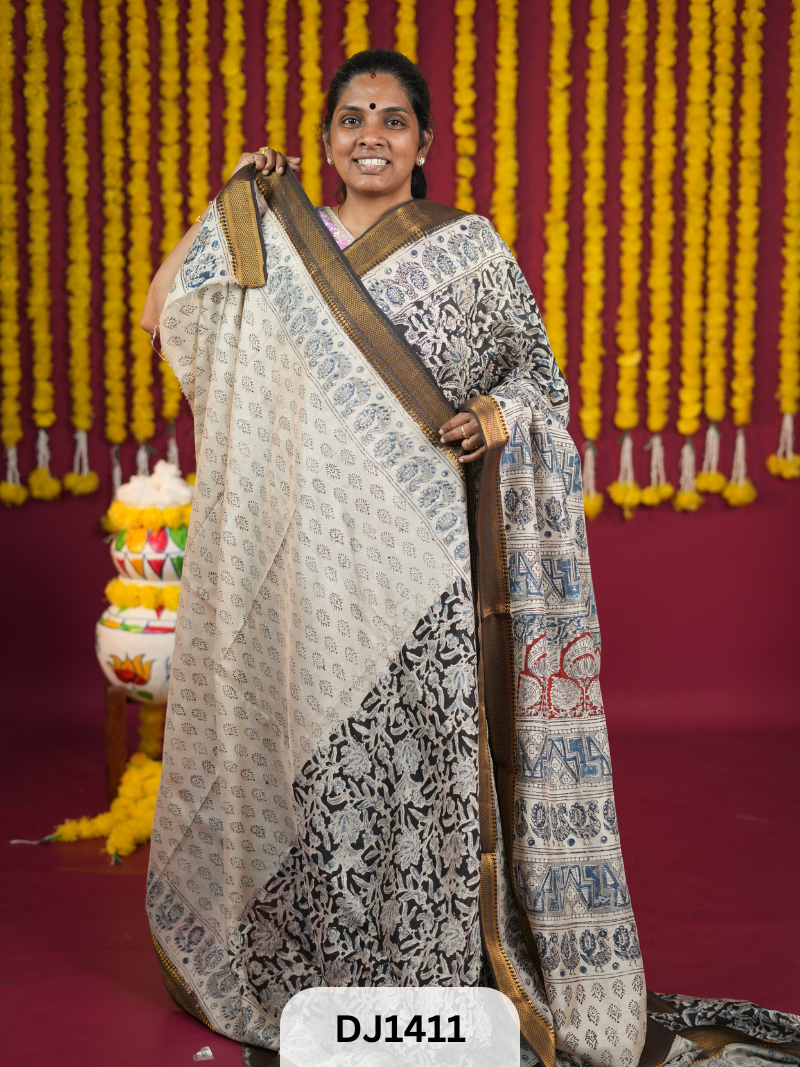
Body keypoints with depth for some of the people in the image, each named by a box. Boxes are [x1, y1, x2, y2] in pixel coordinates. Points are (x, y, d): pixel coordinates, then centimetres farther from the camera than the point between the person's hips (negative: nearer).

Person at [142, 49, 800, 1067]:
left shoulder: (468, 246, 4)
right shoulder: (283, 246, 12)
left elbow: (542, 374, 6)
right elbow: (162, 313, 13)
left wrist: (499, 413, -15)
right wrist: (232, 206, 7)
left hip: (422, 555, -3)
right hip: (310, 553, 3)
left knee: (428, 749, -4)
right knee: (313, 750, 7)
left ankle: (436, 975, 8)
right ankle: (313, 972, 22)